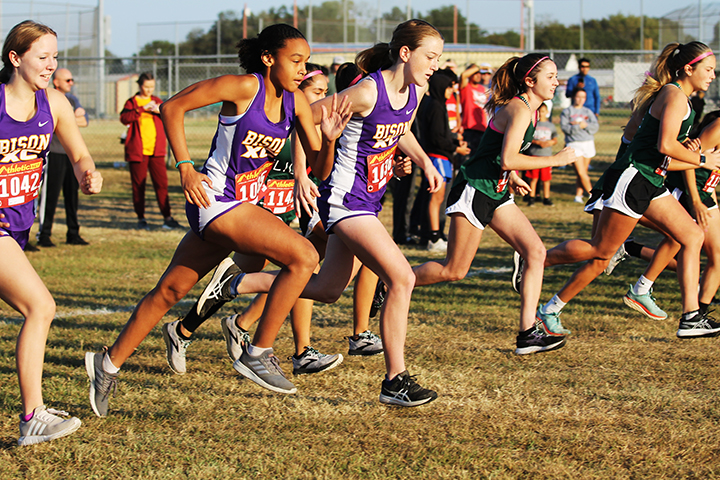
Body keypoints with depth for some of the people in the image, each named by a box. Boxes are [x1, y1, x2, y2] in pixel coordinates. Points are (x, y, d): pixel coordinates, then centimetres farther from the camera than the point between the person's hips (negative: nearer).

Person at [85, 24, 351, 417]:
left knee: (171, 289, 14)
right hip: (216, 199, -8)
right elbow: (172, 107, -9)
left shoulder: (295, 102, 5)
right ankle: (260, 352, -8)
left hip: (243, 205, 8)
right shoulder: (242, 87, -15)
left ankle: (108, 363, 25)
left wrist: (329, 137, -15)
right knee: (303, 256, -17)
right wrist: (185, 167, -14)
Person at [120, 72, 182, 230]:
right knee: (138, 186, 1)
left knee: (161, 183, -2)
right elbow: (124, 118, -14)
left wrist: (160, 111, -12)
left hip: (156, 151, 3)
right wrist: (141, 109, -24)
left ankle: (167, 218, -1)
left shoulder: (157, 101, 14)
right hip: (137, 151, -3)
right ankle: (141, 219, 8)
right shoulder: (132, 102, 4)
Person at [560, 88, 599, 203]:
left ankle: (578, 195, 8)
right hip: (574, 144, -3)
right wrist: (579, 126, -13)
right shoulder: (567, 112, 5)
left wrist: (584, 124, -11)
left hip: (588, 143, 3)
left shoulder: (588, 112, 14)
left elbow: (595, 127, 4)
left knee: (582, 172, 2)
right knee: (581, 172, -11)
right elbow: (565, 128, -7)